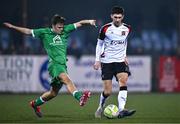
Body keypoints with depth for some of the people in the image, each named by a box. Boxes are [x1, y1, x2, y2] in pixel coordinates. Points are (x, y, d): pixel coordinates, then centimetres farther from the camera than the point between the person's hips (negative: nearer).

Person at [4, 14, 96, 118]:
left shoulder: (65, 31, 10)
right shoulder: (45, 33, 2)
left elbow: (79, 24, 7)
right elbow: (28, 31, 7)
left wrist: (89, 21, -12)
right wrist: (12, 27, 4)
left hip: (63, 65, 5)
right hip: (54, 64, -5)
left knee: (53, 93, 13)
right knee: (66, 78, -33)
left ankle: (35, 104, 35)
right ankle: (80, 96, -54)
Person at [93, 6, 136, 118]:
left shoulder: (127, 29, 2)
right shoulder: (105, 29, -6)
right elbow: (99, 44, 5)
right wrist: (97, 60, 0)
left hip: (120, 60, 2)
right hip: (107, 61, -2)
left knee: (123, 81, -24)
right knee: (107, 91, -4)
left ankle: (121, 110, -31)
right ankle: (101, 107, 27)